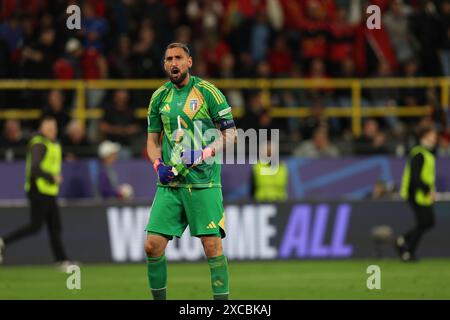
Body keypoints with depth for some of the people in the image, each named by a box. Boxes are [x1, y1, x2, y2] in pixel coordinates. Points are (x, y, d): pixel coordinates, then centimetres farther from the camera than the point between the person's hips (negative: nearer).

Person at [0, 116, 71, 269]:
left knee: (55, 226, 5)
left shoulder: (53, 144, 16)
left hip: (49, 193, 9)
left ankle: (62, 261, 4)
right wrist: (52, 177, -20)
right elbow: (35, 168, -23)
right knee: (35, 226, -8)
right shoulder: (39, 144, -14)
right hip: (39, 191, -9)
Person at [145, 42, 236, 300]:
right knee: (153, 245, -3)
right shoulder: (160, 97, 11)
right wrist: (158, 164, 0)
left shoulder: (207, 91, -2)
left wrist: (207, 152, -18)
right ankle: (159, 299, 12)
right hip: (169, 183, 4)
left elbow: (230, 133, -1)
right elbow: (152, 140, 19)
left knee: (212, 245, -10)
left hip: (203, 182, -4)